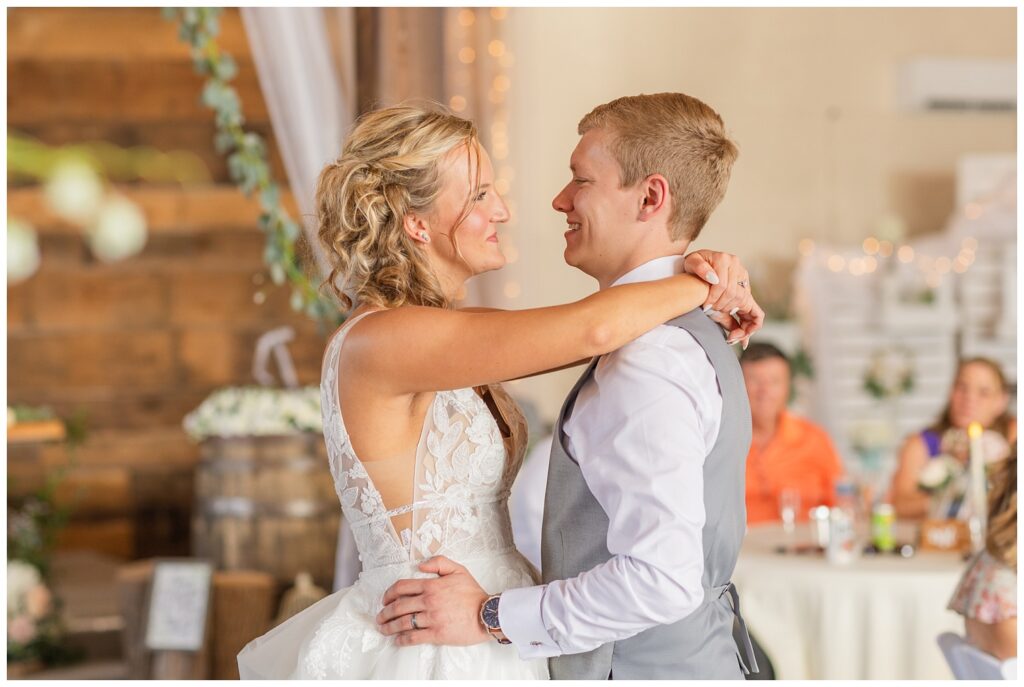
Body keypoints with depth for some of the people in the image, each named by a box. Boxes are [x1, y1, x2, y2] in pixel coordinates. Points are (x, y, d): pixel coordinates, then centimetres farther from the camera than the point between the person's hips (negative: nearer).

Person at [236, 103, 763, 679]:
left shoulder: (438, 334, 8)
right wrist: (700, 288, -11)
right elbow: (591, 330, -26)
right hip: (434, 655, -8)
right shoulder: (379, 342, -20)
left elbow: (583, 338, 8)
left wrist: (689, 278, -9)